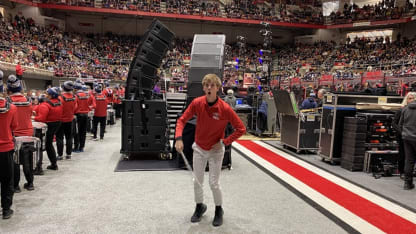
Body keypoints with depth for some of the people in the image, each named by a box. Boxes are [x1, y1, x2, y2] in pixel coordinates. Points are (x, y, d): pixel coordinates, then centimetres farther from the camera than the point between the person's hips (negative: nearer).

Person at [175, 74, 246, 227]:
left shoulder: (225, 108, -22)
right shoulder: (197, 103, -14)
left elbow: (241, 129, -14)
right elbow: (182, 120, -4)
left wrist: (224, 142, -17)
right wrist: (178, 138, -19)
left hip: (216, 150, -3)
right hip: (199, 148, 3)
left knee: (214, 184, 1)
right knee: (197, 182, 11)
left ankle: (219, 210, 28)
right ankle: (199, 206, 37)